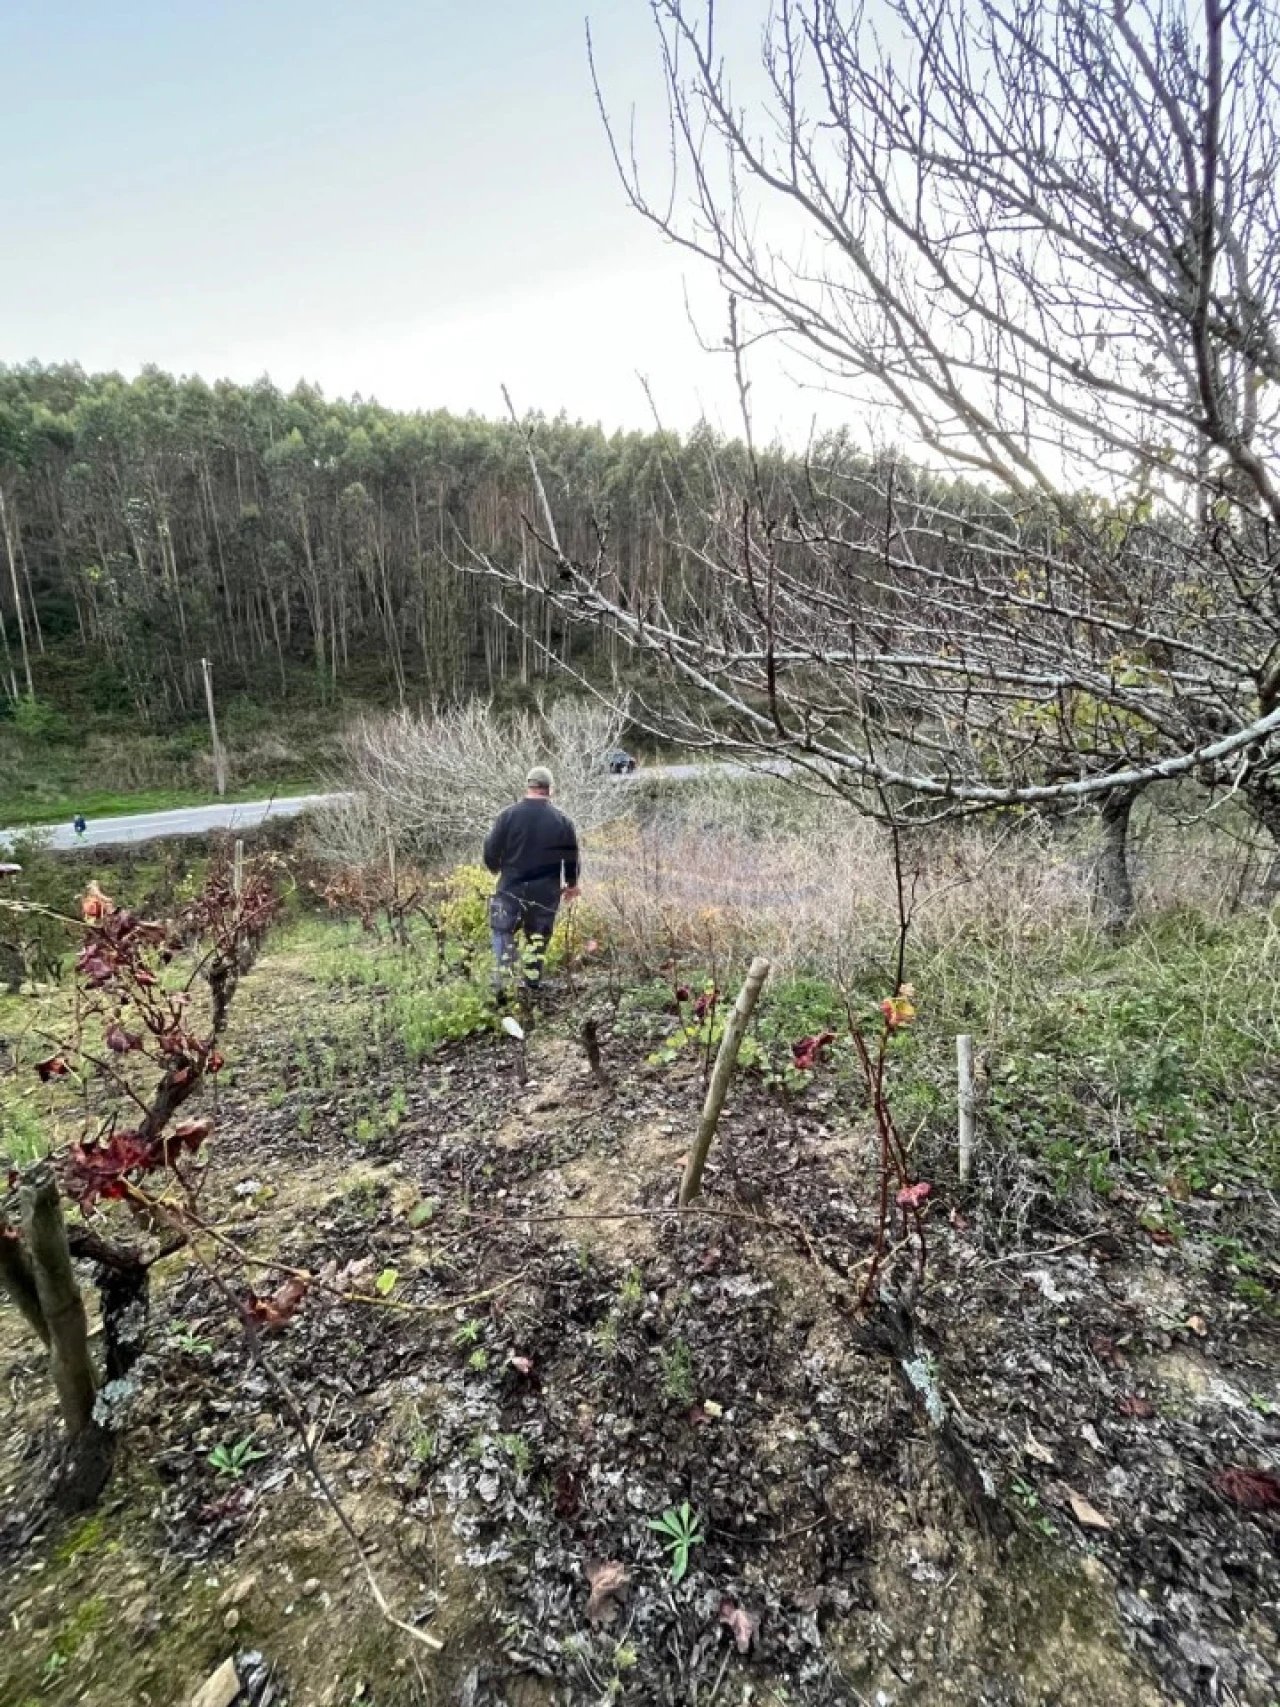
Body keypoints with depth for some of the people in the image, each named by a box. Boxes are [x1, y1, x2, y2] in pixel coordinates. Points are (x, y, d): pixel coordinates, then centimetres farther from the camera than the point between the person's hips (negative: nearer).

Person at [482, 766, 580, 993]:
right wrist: (572, 884, 20)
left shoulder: (508, 815, -7)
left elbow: (490, 852, -3)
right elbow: (571, 858, 3)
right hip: (546, 892, 1)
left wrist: (498, 869, 18)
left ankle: (504, 984, 1)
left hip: (511, 889, -1)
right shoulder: (563, 821, -4)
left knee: (505, 936, 11)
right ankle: (531, 987, 18)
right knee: (537, 940, 13)